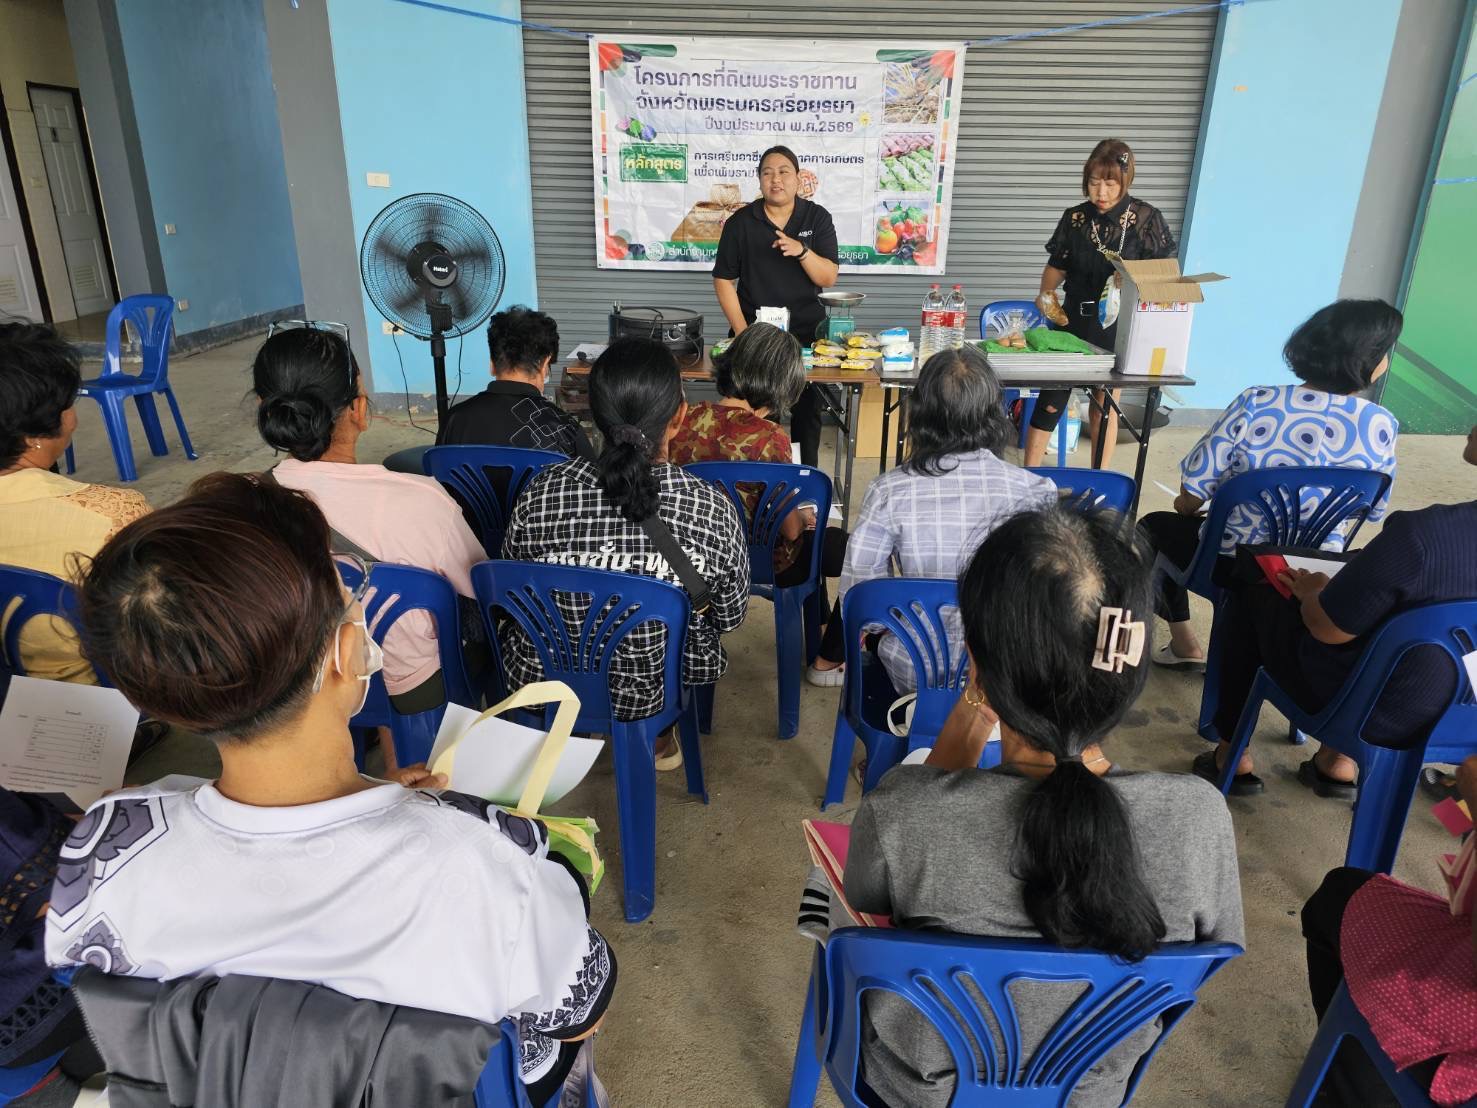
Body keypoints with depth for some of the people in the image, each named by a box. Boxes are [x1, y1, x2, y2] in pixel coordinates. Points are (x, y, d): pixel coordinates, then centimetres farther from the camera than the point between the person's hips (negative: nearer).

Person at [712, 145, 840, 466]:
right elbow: (723, 281, 0)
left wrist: (802, 251, -22)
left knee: (807, 412, 3)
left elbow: (829, 278, -3)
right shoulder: (740, 222, -1)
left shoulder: (817, 217, 1)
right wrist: (742, 333, -9)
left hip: (807, 333, 1)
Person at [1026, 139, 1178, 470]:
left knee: (1106, 403, 10)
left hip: (1119, 328, -1)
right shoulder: (1075, 218, 1)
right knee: (1051, 398, -3)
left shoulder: (1147, 219, -5)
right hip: (1074, 321, 1)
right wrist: (1047, 293, -9)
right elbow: (1057, 266, 10)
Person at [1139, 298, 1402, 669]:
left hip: (1231, 563, -3)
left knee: (1155, 526, 25)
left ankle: (1185, 645, 25)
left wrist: (1186, 507, 7)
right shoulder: (1382, 426, -13)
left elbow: (1192, 492, -17)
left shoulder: (1258, 404, -22)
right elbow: (1374, 511, 2)